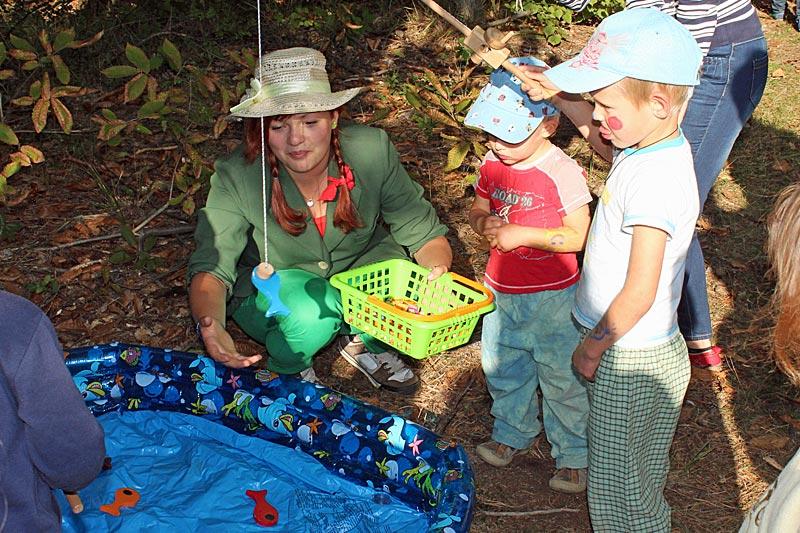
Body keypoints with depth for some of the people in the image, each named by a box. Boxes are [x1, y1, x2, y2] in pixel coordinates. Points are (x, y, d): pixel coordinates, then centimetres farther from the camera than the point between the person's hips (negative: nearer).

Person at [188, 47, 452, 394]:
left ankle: (364, 343, 8)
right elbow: (210, 268, -29)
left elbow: (425, 234, -15)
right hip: (268, 292, -2)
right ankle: (287, 372, 1)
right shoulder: (237, 177, -27)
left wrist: (438, 271, -38)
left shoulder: (372, 151, -23)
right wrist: (210, 325, -51)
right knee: (310, 313, -35)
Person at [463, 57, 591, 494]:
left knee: (562, 378, 5)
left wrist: (524, 234, -27)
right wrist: (484, 222, -12)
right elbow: (477, 209, 12)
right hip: (501, 293, 6)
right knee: (501, 367, 21)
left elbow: (578, 237, -19)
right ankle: (512, 433, 44)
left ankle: (573, 454, 24)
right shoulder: (493, 163, -1)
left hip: (553, 297, -6)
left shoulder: (562, 173, -20)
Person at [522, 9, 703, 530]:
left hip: (629, 357, -9)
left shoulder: (655, 179, -30)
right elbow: (599, 134, 22)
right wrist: (563, 95, 6)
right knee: (641, 472, 28)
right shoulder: (653, 145, -3)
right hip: (641, 348, 9)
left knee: (620, 480, 11)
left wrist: (594, 346, -14)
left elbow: (640, 292, -28)